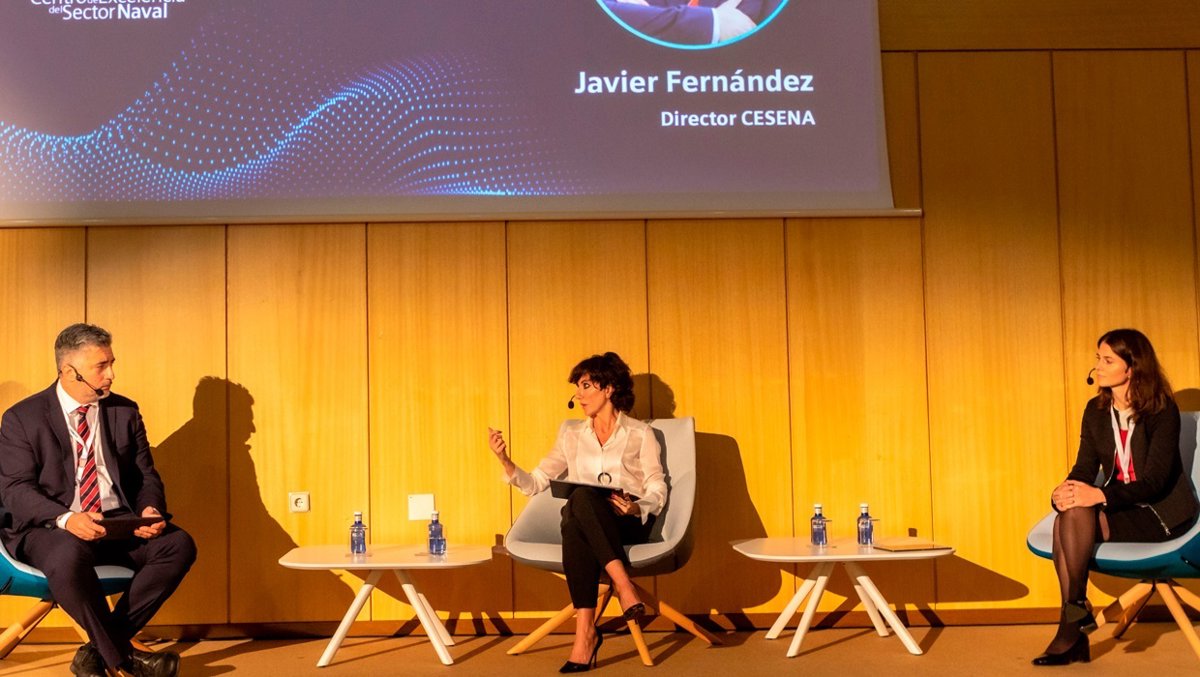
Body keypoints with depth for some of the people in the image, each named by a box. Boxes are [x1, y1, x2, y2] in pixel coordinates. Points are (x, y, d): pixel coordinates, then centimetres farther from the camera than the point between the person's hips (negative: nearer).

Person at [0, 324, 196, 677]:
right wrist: (65, 519, -26)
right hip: (52, 528, -4)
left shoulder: (125, 412, 12)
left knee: (179, 544, -23)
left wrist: (151, 509, -11)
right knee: (68, 556, -39)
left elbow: (146, 476, 13)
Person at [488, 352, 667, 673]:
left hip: (630, 523, -2)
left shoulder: (640, 434, 12)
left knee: (582, 497, -38)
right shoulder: (572, 434, 21)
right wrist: (505, 460, 0)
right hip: (581, 519, 2)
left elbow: (658, 490, 5)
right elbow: (535, 484, 17)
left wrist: (637, 508, -17)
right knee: (578, 503, -38)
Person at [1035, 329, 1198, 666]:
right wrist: (1066, 491, -21)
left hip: (1160, 513, -6)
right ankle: (1075, 637, -26)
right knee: (1065, 518, -28)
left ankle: (1076, 608, -15)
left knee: (1077, 513, -32)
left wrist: (1099, 495, -34)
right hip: (1121, 508, 6)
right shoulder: (1096, 410, 6)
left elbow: (1155, 480, -20)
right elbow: (1084, 468, 3)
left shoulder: (1162, 410, -13)